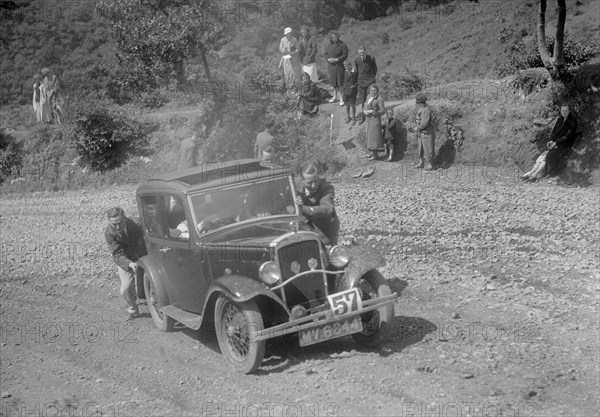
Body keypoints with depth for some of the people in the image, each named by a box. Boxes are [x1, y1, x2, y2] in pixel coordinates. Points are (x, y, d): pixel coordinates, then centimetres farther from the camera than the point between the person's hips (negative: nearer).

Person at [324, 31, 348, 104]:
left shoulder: (342, 45, -9)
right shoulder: (329, 45, 9)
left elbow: (345, 55, -11)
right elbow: (326, 54, 13)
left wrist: (336, 59, -20)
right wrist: (328, 59, -9)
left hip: (339, 65, -5)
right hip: (331, 65, 5)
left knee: (340, 82, -4)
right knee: (333, 82, 14)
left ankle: (342, 99, 4)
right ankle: (335, 97, 29)